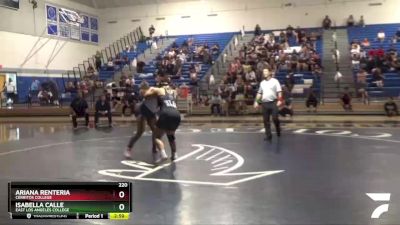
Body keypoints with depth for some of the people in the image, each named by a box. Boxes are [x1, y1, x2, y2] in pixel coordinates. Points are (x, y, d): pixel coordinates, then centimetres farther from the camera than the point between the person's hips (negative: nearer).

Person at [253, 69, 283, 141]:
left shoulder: (275, 81, 0)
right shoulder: (262, 83, 16)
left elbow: (279, 92, -6)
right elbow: (259, 93, 22)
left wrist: (279, 100, -17)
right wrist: (256, 101, 13)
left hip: (273, 102, -5)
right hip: (264, 103, 5)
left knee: (275, 118, -8)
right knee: (266, 120, 2)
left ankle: (278, 131, 18)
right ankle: (268, 135, 9)